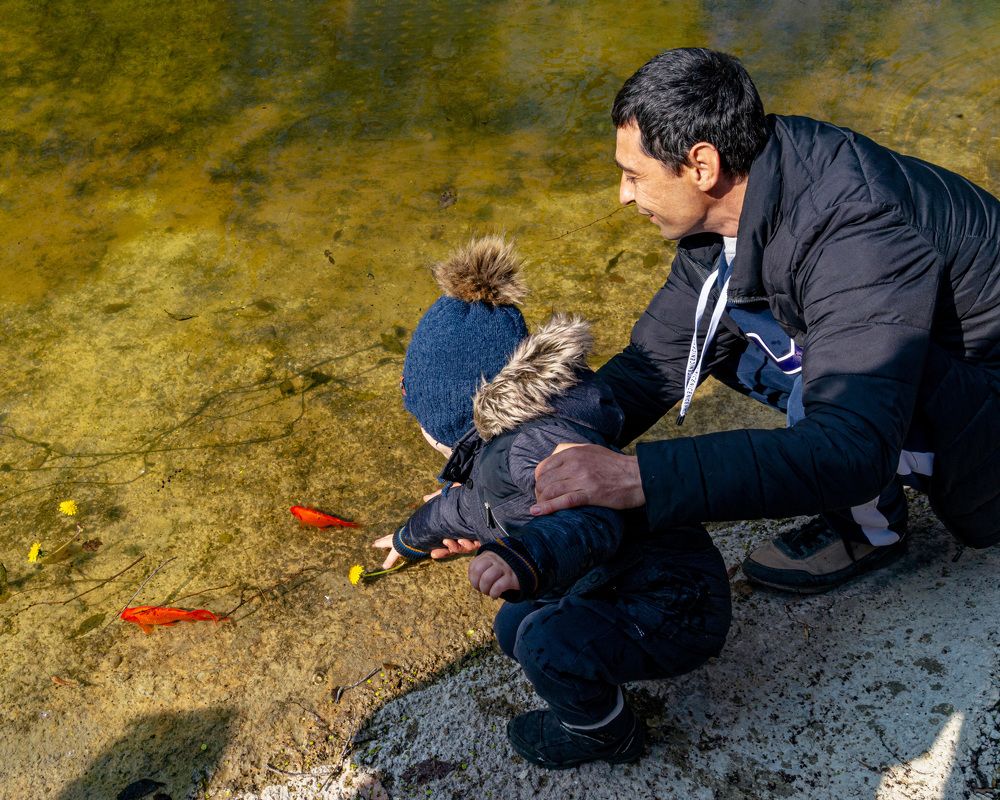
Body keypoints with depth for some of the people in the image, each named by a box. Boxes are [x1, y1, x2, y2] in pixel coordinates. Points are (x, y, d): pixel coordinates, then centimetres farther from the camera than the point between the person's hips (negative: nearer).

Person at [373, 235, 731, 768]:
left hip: (676, 611, -10)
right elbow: (466, 501, 27)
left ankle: (607, 734, -1)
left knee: (548, 642, -30)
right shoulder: (497, 445, 7)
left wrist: (528, 560, -61)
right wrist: (409, 539, 44)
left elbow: (591, 522, -42)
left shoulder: (531, 448, -26)